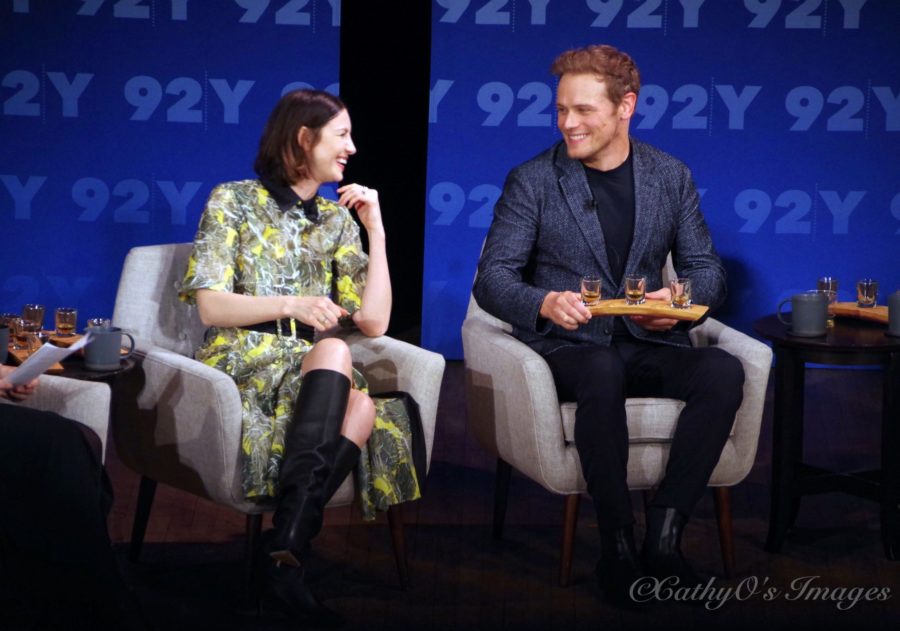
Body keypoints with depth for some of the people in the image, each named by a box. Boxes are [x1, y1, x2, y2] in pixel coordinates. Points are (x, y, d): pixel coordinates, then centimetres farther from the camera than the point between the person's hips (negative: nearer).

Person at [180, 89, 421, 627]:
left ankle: (288, 550, -43)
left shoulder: (338, 219, 17)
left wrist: (376, 231, 3)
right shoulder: (233, 201, 5)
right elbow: (211, 306, -5)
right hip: (243, 360, -4)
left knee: (364, 407, -33)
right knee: (334, 353, -36)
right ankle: (289, 551, -43)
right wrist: (291, 305, -19)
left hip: (313, 369, 4)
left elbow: (374, 321, 8)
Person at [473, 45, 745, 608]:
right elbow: (493, 279, -2)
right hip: (568, 345, -3)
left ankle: (664, 537, -25)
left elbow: (707, 270, 12)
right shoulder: (533, 181, 2)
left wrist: (679, 299, -12)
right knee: (604, 372, -38)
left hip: (648, 343, 3)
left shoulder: (671, 177, 11)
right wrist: (545, 303, -24)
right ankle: (618, 546, -27)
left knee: (724, 372, -27)